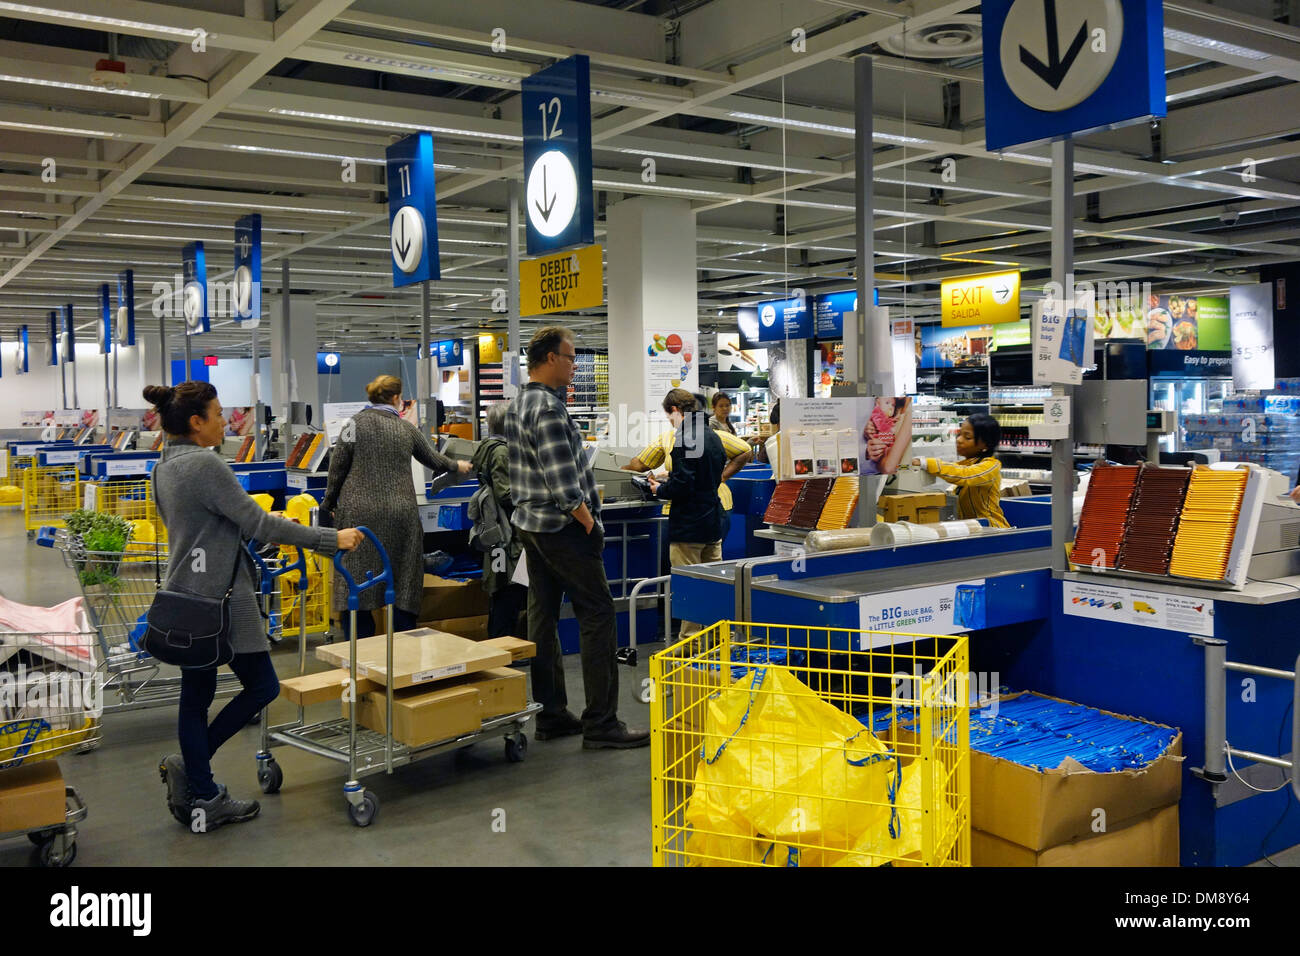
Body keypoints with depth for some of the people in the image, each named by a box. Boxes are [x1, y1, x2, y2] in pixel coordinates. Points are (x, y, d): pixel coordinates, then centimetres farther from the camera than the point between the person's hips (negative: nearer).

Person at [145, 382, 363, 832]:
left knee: (196, 696, 11)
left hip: (185, 598, 10)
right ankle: (191, 765, 6)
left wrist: (259, 523, 31)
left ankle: (203, 800, 18)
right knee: (262, 685, 4)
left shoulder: (163, 468, 12)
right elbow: (257, 525, -19)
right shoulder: (204, 464, -17)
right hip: (222, 598, -10)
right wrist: (331, 538, -14)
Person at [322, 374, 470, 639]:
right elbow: (433, 458, 21)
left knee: (357, 581, 4)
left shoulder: (356, 423, 0)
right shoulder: (407, 429, 8)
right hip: (400, 513, 2)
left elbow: (337, 466, 0)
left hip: (359, 511, -2)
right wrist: (457, 466, 41)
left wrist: (329, 503, 13)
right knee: (402, 582, 9)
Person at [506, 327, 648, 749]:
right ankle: (601, 724, -3)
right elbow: (562, 479, -24)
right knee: (598, 615, -5)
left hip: (531, 523, 10)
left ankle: (550, 715, 19)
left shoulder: (519, 403, 13)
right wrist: (588, 521, -16)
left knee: (543, 617, 11)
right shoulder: (548, 407, -18)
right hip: (561, 527, -10)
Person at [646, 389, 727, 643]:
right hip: (713, 523, 9)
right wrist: (670, 477, 20)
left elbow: (682, 486, -23)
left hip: (689, 526, -9)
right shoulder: (714, 436, 11)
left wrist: (659, 490, -3)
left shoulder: (685, 438, -17)